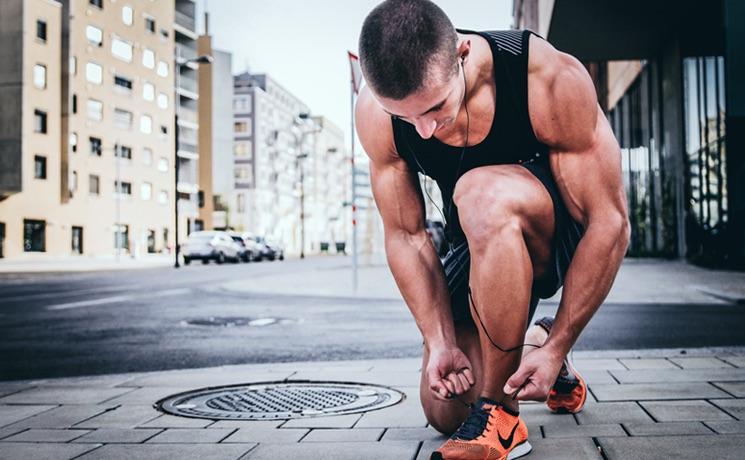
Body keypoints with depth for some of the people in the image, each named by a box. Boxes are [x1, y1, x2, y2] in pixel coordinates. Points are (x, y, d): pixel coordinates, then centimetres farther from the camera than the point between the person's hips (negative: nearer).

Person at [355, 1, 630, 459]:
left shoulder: (553, 80, -31)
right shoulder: (375, 114, -20)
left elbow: (610, 223, -25)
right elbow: (406, 235, -11)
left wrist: (557, 347, -24)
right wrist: (441, 342, -18)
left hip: (568, 236, -4)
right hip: (485, 246, 4)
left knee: (481, 194, -38)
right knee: (444, 411, 0)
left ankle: (499, 418, -24)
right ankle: (522, 349, 31)